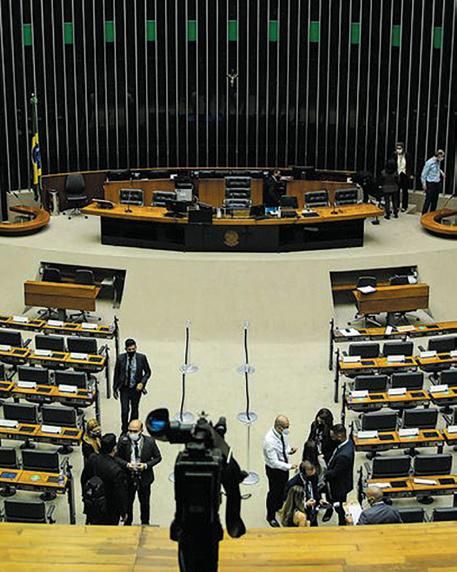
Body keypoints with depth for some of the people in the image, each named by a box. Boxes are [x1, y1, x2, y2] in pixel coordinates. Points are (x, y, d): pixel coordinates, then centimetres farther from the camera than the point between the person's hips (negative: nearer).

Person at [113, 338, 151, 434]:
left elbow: (148, 372, 1)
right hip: (124, 389, -1)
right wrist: (115, 389, 4)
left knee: (135, 410, 13)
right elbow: (116, 374, 1)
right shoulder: (120, 358, -9)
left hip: (136, 388, 1)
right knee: (125, 410, -5)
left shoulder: (142, 358, -9)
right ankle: (124, 431, 12)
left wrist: (142, 383, -15)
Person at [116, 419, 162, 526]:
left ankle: (145, 523, 40)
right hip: (128, 477, 0)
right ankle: (127, 523, 39)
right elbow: (117, 457, -3)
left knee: (145, 503, 17)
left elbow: (158, 457, -4)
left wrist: (146, 465, -20)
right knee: (128, 502, 17)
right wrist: (126, 464, -22)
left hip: (144, 477, 0)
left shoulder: (149, 442, -16)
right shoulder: (123, 440, -14)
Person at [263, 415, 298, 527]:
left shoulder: (282, 433, -13)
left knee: (283, 488, 28)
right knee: (274, 492, 14)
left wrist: (290, 450, -13)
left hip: (283, 466, 7)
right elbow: (274, 462, -31)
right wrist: (289, 466, -34)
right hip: (274, 469, -7)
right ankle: (271, 517, 38)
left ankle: (280, 507, 57)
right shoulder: (269, 440, -35)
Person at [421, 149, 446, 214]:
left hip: (437, 184, 7)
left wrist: (441, 172, 5)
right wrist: (424, 184, -10)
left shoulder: (438, 162, 2)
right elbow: (424, 174, -12)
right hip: (430, 184, -7)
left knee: (435, 200, 12)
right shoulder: (429, 162, -18)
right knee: (428, 200, -2)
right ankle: (424, 215, 7)